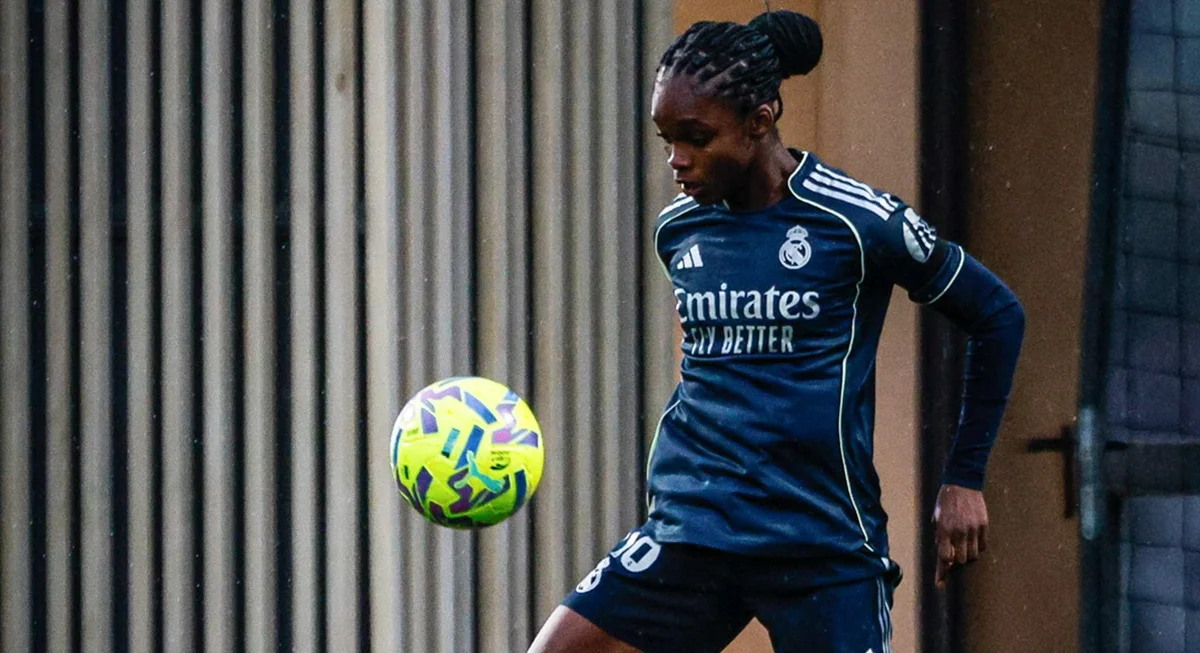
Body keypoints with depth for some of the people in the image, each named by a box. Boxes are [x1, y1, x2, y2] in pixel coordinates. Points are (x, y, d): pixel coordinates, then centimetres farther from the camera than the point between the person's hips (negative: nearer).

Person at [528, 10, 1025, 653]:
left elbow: (997, 316, 4)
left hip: (822, 546, -5)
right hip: (688, 530, 5)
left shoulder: (857, 222, -8)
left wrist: (964, 479, 5)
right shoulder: (678, 230, 8)